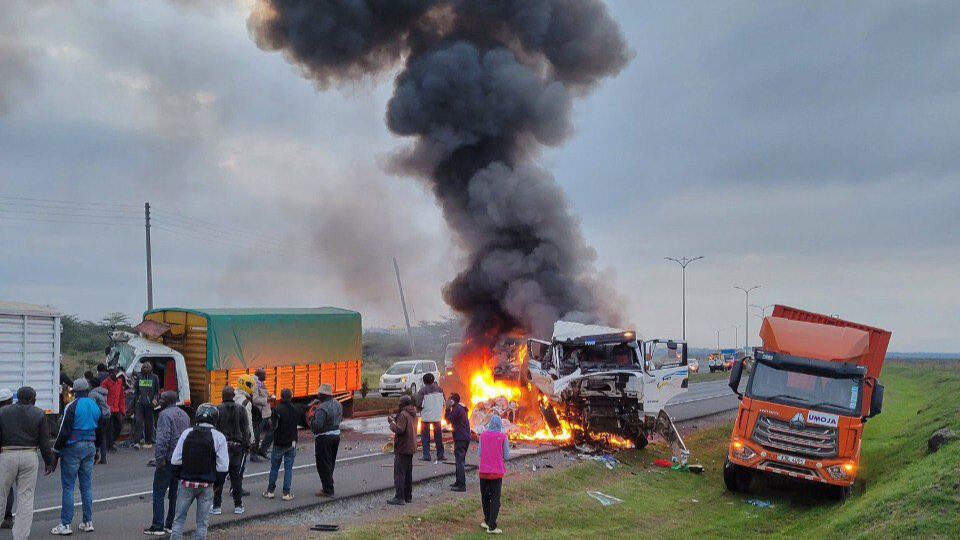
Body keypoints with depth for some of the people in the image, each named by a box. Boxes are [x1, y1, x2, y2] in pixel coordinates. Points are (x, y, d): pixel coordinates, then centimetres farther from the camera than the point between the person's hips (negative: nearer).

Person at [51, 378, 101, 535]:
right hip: (90, 447, 6)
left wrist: (56, 449, -5)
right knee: (87, 486, 11)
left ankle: (66, 524, -4)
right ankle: (88, 522, 13)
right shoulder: (95, 406, 9)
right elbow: (99, 430, 18)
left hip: (73, 447, -6)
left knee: (68, 487, -3)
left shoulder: (72, 406, -11)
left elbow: (64, 431, -13)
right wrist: (96, 450, 27)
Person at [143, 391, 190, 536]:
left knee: (159, 493, -2)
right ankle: (171, 525, 15)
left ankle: (157, 527, -2)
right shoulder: (184, 415, 15)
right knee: (175, 494, 12)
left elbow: (163, 438, -21)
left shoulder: (165, 414, -12)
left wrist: (159, 458, -22)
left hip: (168, 460, -8)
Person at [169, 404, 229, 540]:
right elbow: (223, 466, -9)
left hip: (186, 484, 1)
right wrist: (216, 481, 6)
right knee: (202, 522, 8)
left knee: (179, 519, 11)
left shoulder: (186, 433, -2)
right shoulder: (219, 437, -7)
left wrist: (180, 476, 13)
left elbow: (175, 460, -2)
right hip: (206, 486, -1)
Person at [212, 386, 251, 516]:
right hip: (237, 446, 2)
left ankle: (216, 506, 5)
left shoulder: (217, 409, -6)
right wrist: (247, 444, 9)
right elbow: (246, 429, 3)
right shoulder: (241, 410, 2)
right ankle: (238, 505, 13)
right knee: (236, 476, 10)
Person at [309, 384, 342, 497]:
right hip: (336, 435, 9)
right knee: (331, 463, 20)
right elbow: (340, 419, 16)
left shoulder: (322, 408, -23)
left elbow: (317, 425, -28)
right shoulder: (337, 404, 5)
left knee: (323, 464, 1)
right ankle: (329, 486, 29)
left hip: (324, 438, -9)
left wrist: (312, 419, -10)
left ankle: (328, 490, 2)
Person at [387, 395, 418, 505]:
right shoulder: (413, 414, 13)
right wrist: (395, 419, 12)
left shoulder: (403, 415, -18)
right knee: (408, 473, 16)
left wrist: (392, 422, -11)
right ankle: (408, 496, 21)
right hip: (411, 448, 10)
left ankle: (399, 497, -9)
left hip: (402, 449, -10)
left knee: (399, 473, -7)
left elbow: (399, 429, -26)